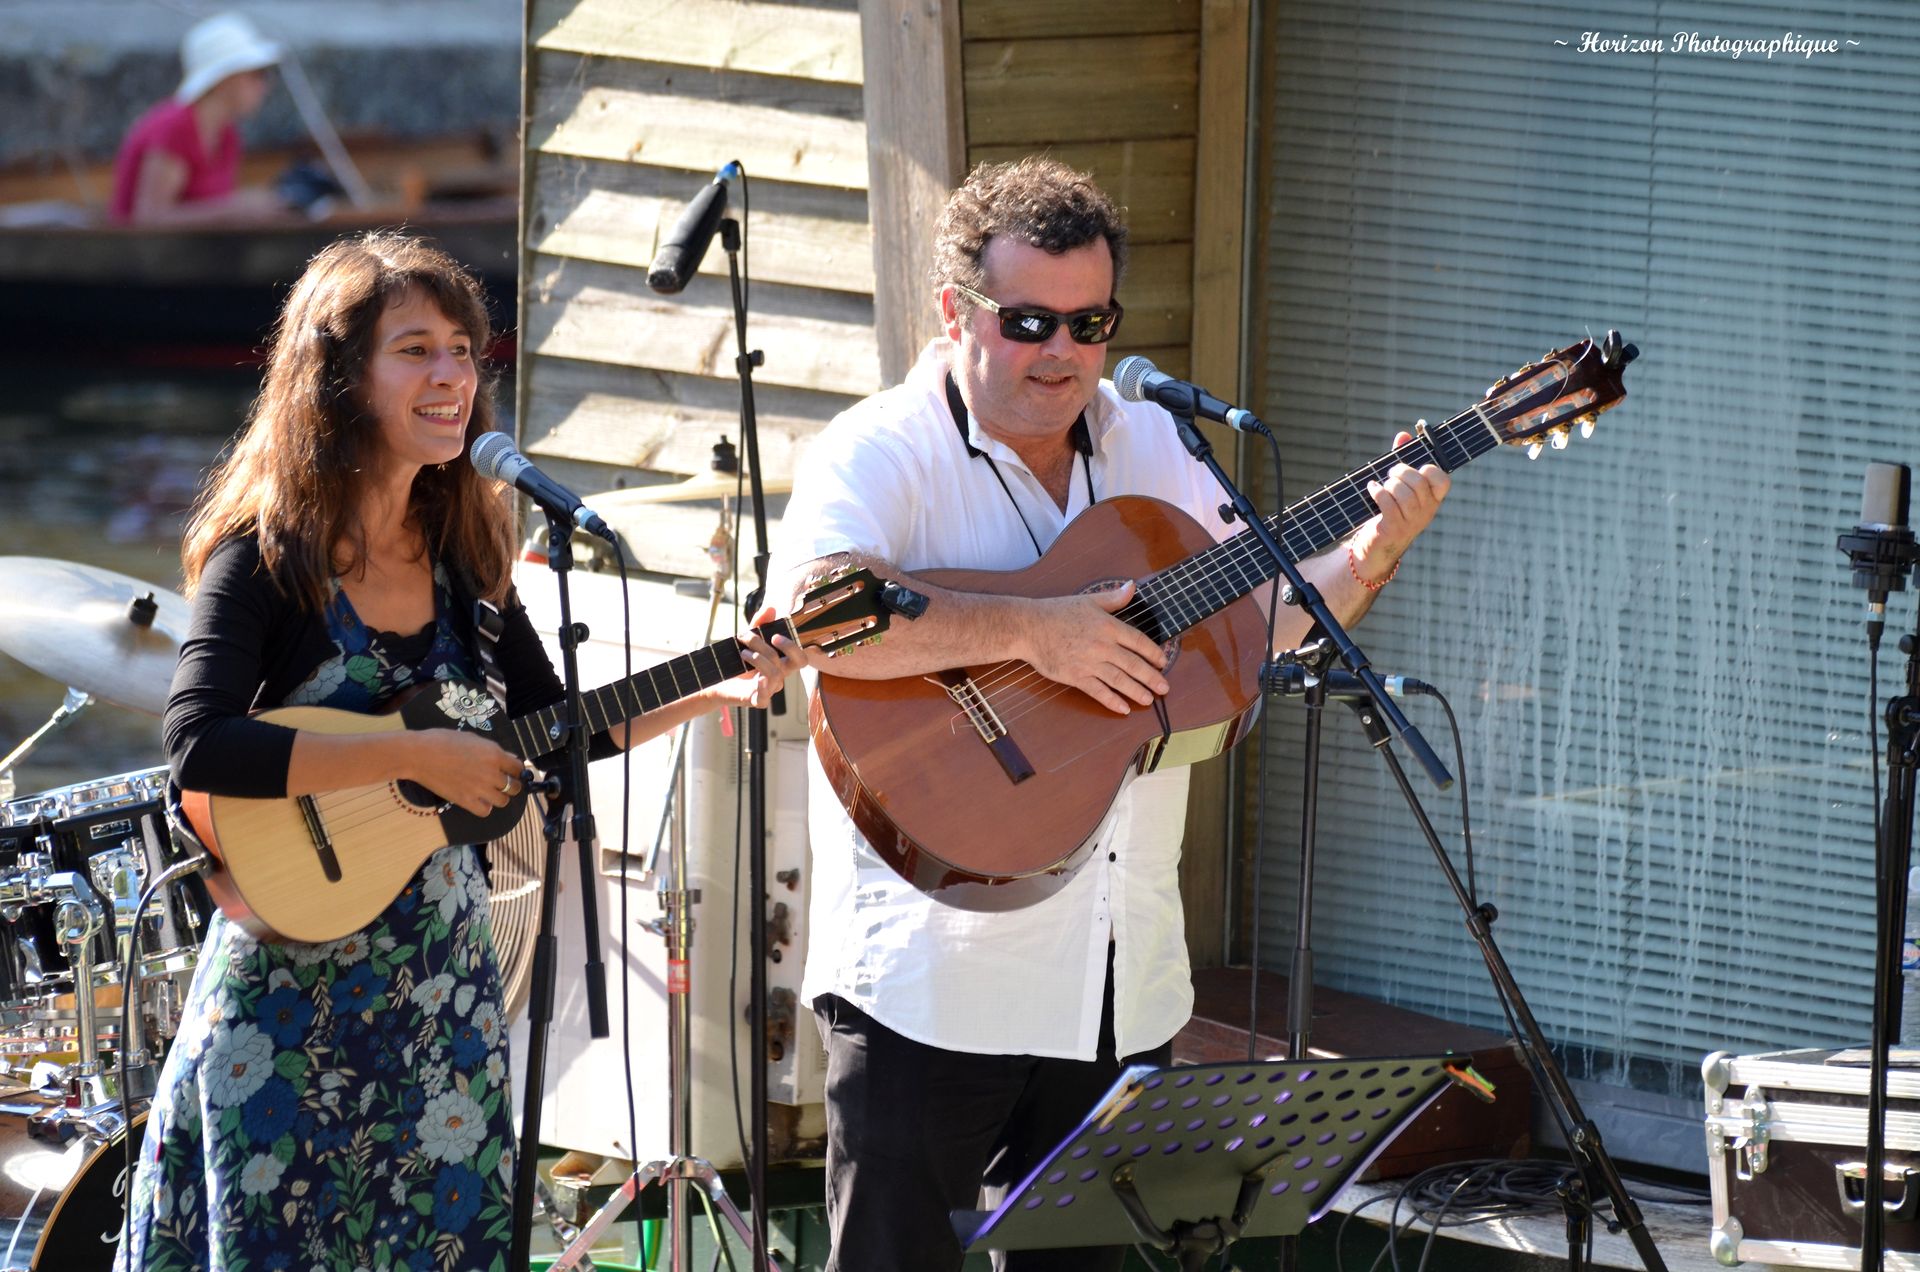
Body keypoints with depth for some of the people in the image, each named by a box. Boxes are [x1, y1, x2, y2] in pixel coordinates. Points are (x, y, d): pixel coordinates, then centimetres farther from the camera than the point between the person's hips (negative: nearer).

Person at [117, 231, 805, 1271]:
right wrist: (415, 758, -26)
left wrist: (716, 694, 2)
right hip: (292, 981, -6)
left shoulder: (461, 552, 6)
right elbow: (200, 748, -27)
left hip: (439, 981, 6)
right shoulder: (267, 554, -13)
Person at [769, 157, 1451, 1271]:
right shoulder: (881, 455, -9)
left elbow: (1265, 621, 18)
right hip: (934, 982, -6)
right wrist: (1031, 631, -30)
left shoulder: (1148, 448, 12)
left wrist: (1374, 554, 0)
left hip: (1122, 989, 6)